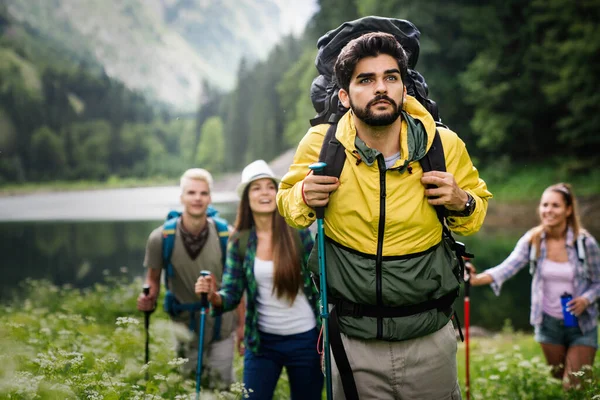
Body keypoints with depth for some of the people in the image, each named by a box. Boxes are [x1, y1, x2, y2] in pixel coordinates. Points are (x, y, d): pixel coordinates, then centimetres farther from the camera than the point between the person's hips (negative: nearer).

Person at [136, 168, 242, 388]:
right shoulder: (161, 238, -16)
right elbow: (153, 279, 0)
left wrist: (243, 325, -4)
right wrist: (148, 300, -20)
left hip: (221, 327, 0)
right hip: (186, 327, 0)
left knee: (222, 385, 11)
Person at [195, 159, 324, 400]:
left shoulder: (298, 232, -8)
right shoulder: (239, 242, -4)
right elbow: (232, 295, -4)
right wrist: (213, 296, -26)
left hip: (304, 339, 0)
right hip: (261, 341, 1)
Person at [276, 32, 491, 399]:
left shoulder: (446, 146, -8)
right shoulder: (320, 144, -10)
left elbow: (480, 203, 10)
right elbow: (287, 200, 9)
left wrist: (462, 203, -13)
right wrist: (304, 199, -14)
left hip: (431, 340, 1)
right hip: (352, 339, 0)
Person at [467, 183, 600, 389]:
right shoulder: (532, 240, -10)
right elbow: (507, 267, -24)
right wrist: (477, 279, -42)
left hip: (580, 324, -3)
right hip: (548, 323, 3)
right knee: (557, 382, 18)